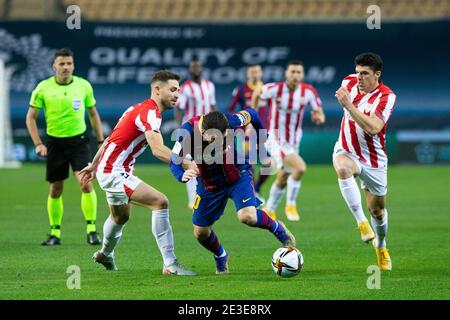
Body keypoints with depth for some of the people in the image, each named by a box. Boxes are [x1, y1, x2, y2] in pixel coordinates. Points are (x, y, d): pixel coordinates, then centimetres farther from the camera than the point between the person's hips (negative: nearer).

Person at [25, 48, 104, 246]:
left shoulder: (84, 86, 0)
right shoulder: (43, 88, -4)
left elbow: (93, 114, 12)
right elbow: (31, 117, 2)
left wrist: (100, 141, 10)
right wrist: (38, 144, -7)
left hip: (78, 140, 0)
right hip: (54, 142, 0)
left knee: (85, 183, -15)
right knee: (56, 190, 6)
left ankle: (91, 230, -8)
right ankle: (55, 233, 18)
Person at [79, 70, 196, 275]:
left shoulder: (141, 109, 11)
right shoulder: (149, 112, -20)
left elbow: (112, 137, 20)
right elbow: (158, 150, -36)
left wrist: (94, 164, 28)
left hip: (109, 169, 11)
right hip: (114, 172, -11)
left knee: (121, 217, 33)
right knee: (160, 202, -23)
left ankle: (105, 254, 59)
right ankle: (170, 264, -25)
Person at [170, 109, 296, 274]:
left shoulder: (231, 122, -30)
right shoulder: (188, 132, -32)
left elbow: (252, 115, -8)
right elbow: (175, 162, -25)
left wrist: (263, 151, 1)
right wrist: (182, 175, -50)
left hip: (238, 175, -2)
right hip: (209, 183, 2)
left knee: (247, 216, -26)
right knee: (200, 233, 3)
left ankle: (277, 228, 7)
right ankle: (220, 257, 36)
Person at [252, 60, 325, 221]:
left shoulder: (308, 91, -10)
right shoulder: (275, 89, -17)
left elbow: (320, 114, -4)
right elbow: (256, 94, 2)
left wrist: (319, 117, -28)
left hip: (294, 141, 5)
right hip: (276, 140, -5)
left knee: (282, 180, 19)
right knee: (300, 167, -27)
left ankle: (269, 211, 41)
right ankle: (291, 205, -9)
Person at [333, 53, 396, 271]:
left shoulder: (386, 96, -21)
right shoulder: (349, 82, -8)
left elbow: (373, 128, -36)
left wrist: (349, 106, -40)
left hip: (373, 160, -1)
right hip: (346, 151, 2)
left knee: (377, 209, 11)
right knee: (343, 169, -37)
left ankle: (380, 245, 42)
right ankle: (361, 223, -32)